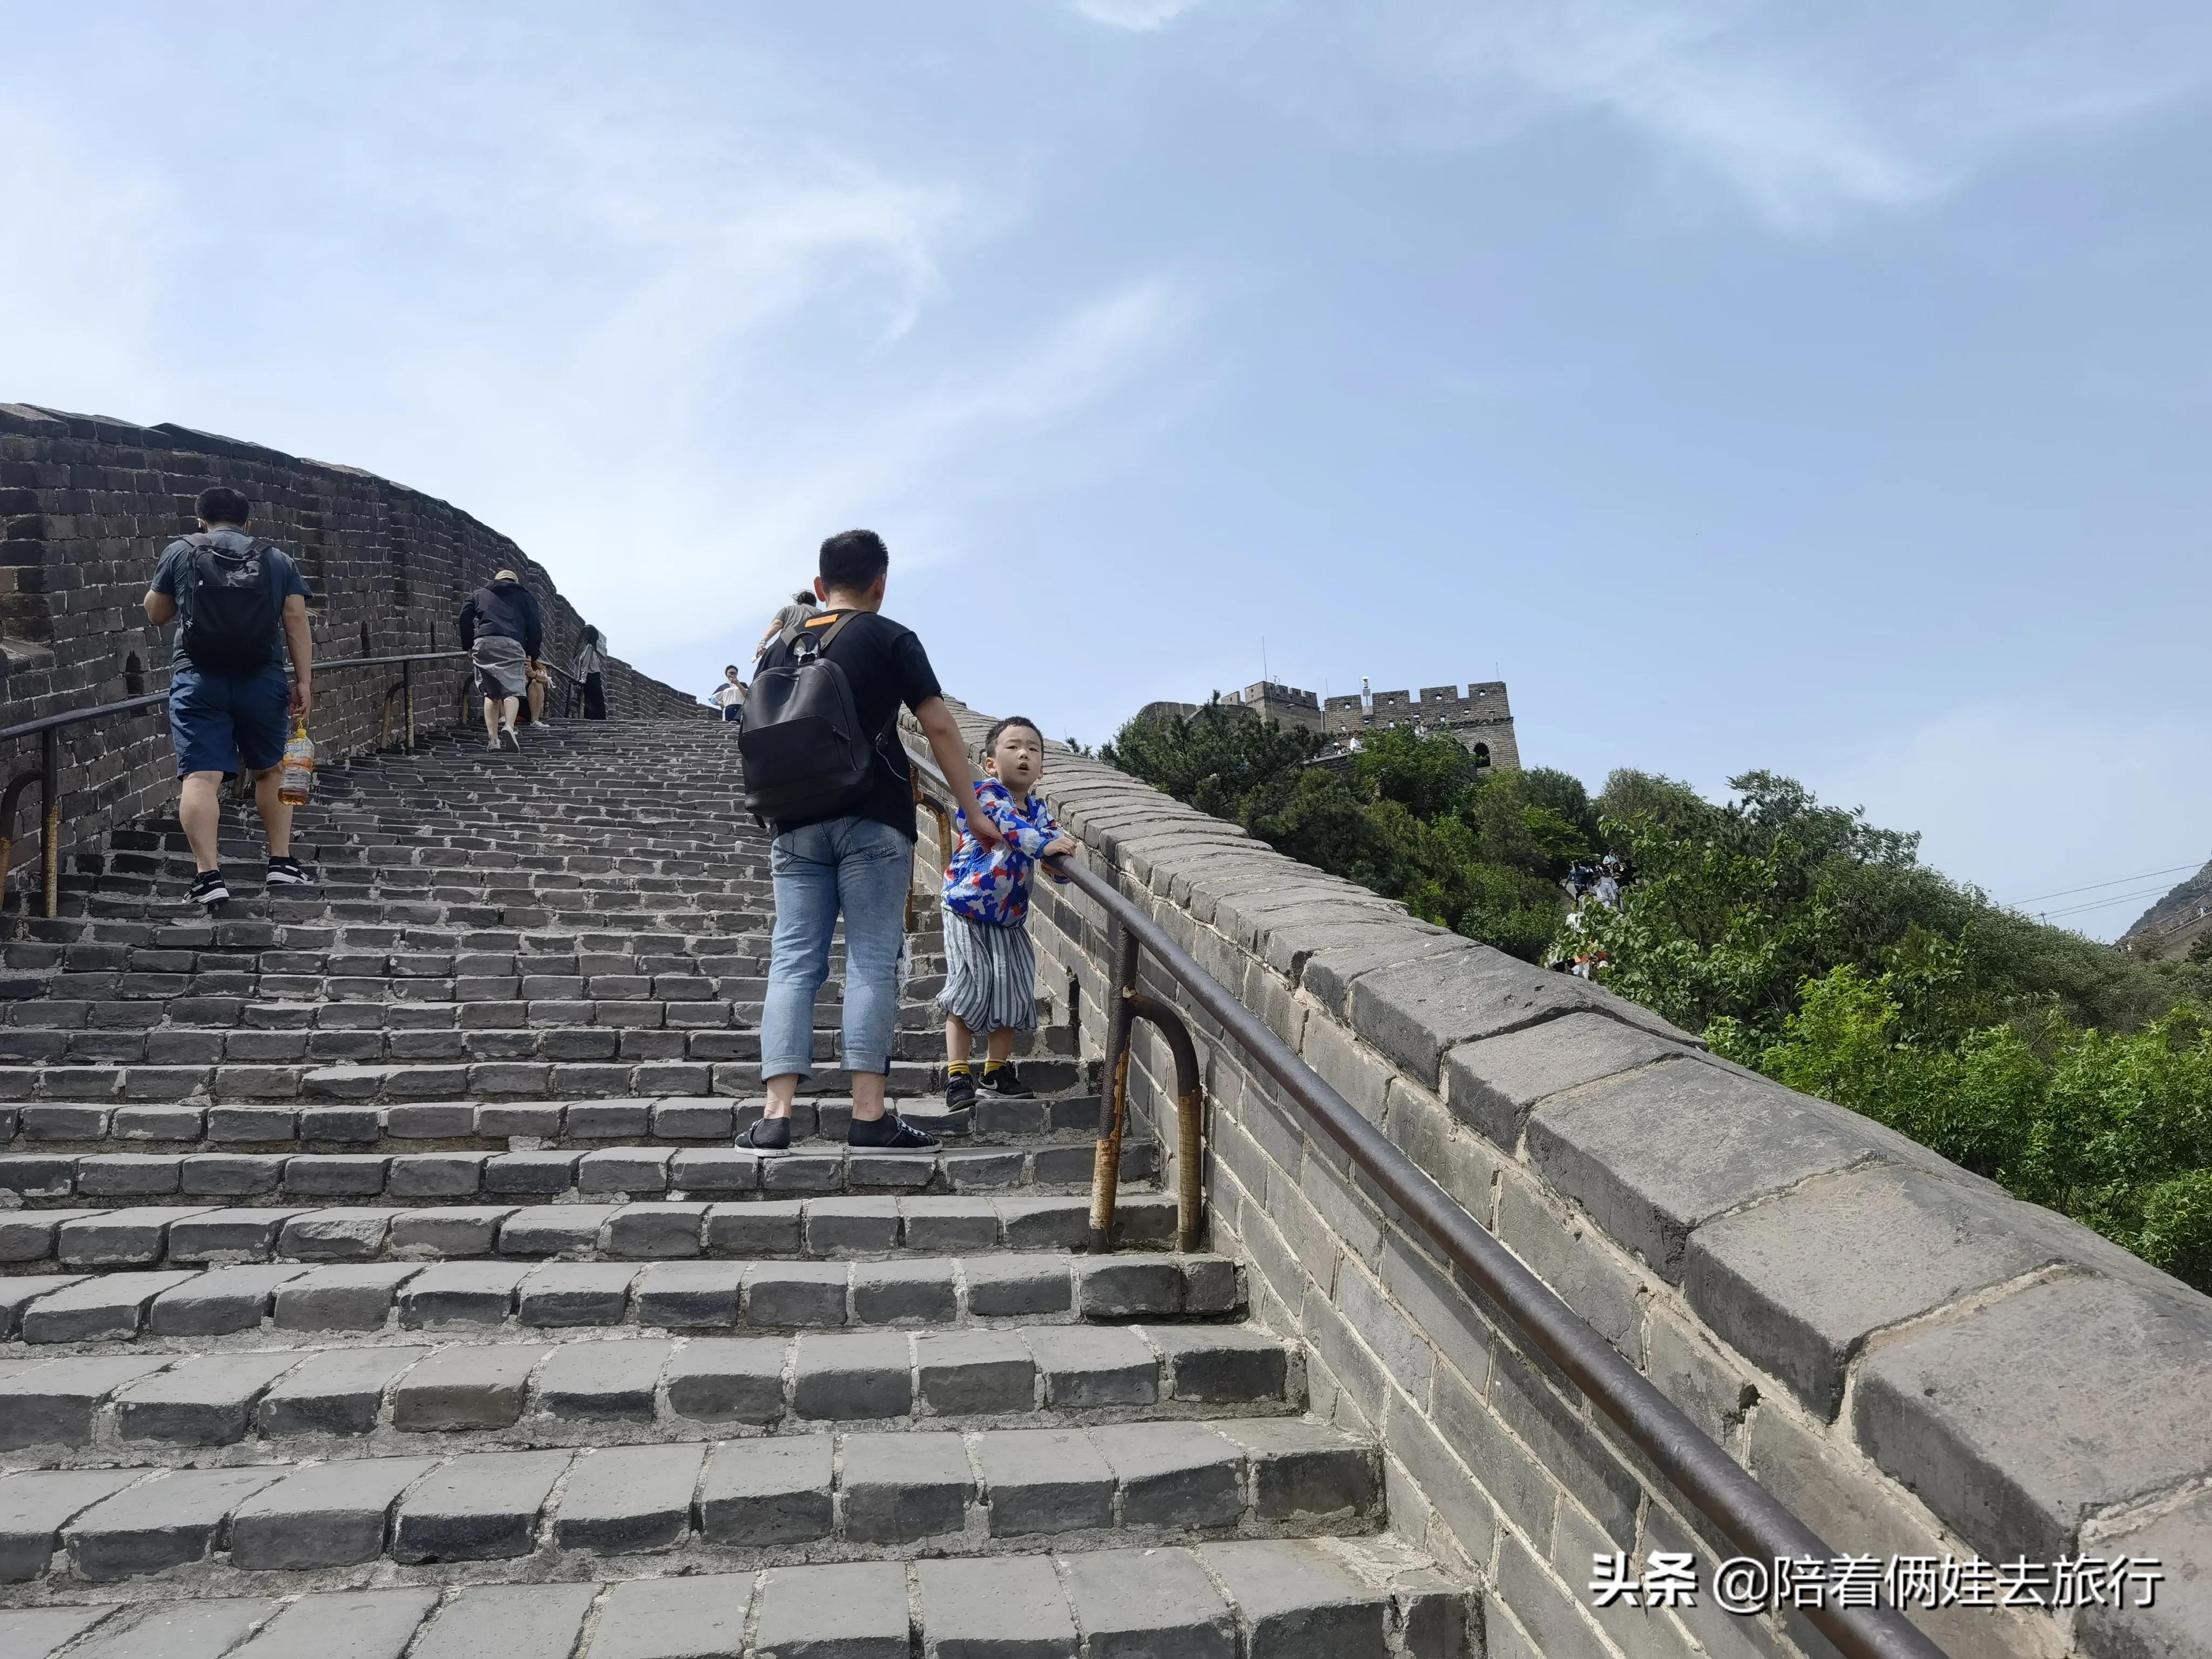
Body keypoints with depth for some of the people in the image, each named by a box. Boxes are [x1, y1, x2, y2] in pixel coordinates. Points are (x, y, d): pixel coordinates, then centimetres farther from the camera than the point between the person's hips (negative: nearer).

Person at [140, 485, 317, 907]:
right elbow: (297, 621, 1)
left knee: (200, 776, -6)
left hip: (199, 679, -2)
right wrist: (304, 682, 1)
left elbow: (156, 614, 17)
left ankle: (209, 876, -15)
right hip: (261, 679, 2)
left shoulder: (179, 552, 9)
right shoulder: (278, 558, 10)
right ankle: (282, 863, 17)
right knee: (270, 771, 17)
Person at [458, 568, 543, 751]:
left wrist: (468, 647, 19)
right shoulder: (524, 596, 24)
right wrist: (532, 655, 18)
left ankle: (492, 738, -4)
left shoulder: (479, 594, 28)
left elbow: (465, 618, 13)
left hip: (483, 643, 2)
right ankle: (509, 726, -33)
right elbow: (535, 626, 14)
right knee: (512, 689, -6)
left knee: (490, 693, 8)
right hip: (511, 644, -2)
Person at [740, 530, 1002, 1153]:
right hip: (873, 821, -4)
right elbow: (939, 728, -4)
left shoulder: (781, 647, 15)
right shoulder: (891, 639, 1)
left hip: (797, 823, 4)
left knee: (793, 963, 3)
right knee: (872, 962, -3)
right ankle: (869, 1113, -5)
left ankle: (777, 1114, -3)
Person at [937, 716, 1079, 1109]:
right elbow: (1009, 824, -33)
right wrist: (1044, 845, -48)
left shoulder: (1039, 810, 6)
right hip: (968, 913, -6)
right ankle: (957, 1074, 1)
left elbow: (1056, 837, -4)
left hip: (1010, 919, 6)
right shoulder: (986, 795, -14)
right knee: (968, 988, -7)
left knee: (1012, 992, 7)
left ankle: (997, 1070, 23)